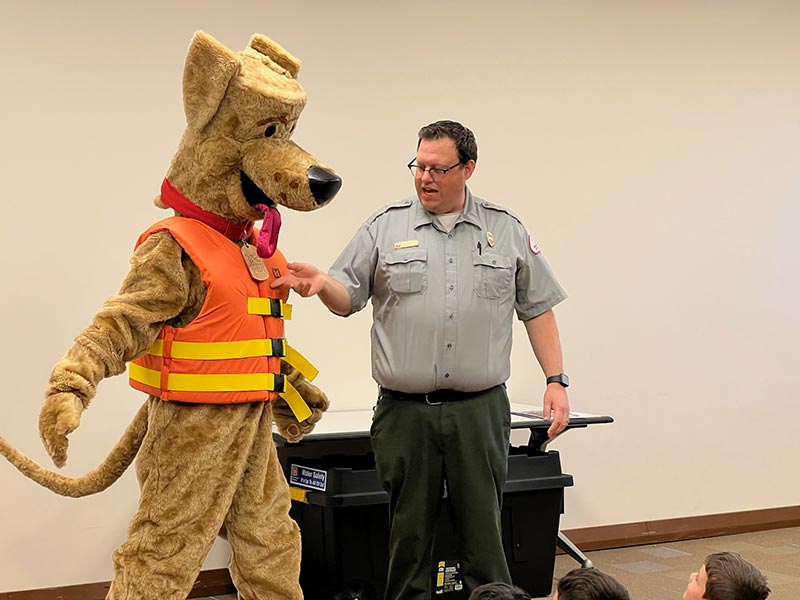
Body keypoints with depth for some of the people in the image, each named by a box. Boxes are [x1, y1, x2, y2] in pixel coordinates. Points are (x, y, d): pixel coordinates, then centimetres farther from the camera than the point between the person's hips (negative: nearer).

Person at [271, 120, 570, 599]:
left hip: (480, 410, 0)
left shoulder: (507, 230, 8)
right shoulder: (385, 227, 6)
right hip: (405, 411, 0)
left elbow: (538, 309, 10)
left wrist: (556, 380, 3)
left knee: (484, 531, 4)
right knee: (409, 532, 7)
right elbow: (348, 298, 6)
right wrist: (321, 284, -16)